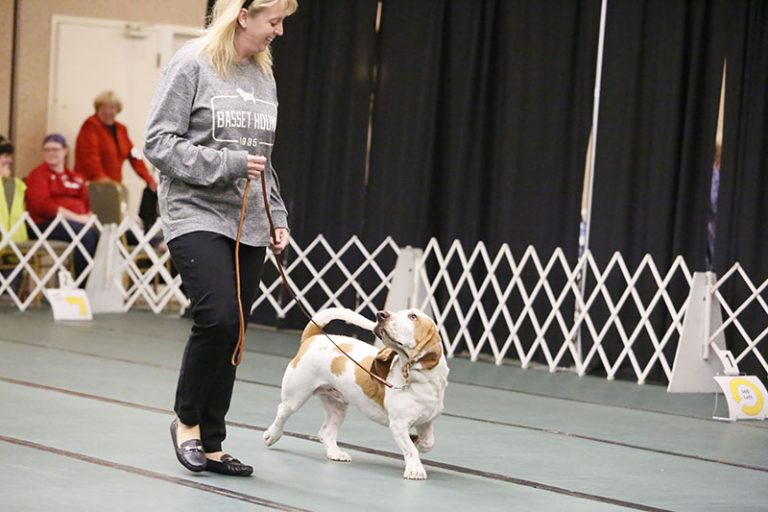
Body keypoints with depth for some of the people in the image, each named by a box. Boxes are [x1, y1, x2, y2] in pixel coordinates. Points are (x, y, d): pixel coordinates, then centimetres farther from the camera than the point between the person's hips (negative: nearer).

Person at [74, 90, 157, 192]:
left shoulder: (121, 129, 17)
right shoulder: (91, 125, -6)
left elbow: (134, 156, 14)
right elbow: (90, 156, -19)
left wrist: (149, 180, 4)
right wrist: (101, 178, -33)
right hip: (91, 185, -6)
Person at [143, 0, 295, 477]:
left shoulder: (264, 75, 12)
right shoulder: (193, 63, -7)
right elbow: (159, 142, -10)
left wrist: (277, 218, 12)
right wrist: (225, 165, -17)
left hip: (249, 224, 6)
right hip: (198, 216, -6)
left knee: (231, 336, 4)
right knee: (219, 317, -20)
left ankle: (210, 445, 13)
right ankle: (187, 420, 2)